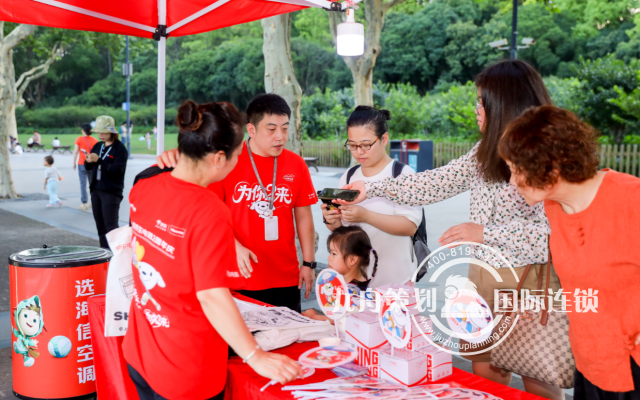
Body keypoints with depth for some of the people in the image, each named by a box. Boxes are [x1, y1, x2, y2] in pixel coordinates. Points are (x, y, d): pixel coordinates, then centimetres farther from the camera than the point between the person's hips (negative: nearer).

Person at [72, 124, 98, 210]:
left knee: (83, 184, 0)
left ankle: (84, 203, -3)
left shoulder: (79, 139, -5)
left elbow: (76, 152, -6)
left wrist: (74, 163, 2)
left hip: (82, 164, -2)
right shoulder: (95, 140, 2)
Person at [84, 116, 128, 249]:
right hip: (96, 190, 7)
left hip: (111, 192, -7)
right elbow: (88, 167, 14)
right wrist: (88, 161, -10)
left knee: (111, 226, -10)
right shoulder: (97, 146, 12)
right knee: (100, 225, 11)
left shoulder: (120, 148, -8)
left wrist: (98, 160, -24)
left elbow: (118, 169, -19)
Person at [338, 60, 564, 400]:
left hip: (529, 282, -6)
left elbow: (556, 231, -19)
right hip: (484, 277, 6)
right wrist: (371, 189, 9)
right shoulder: (485, 153, 7)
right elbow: (435, 183, 10)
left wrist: (486, 233, -23)